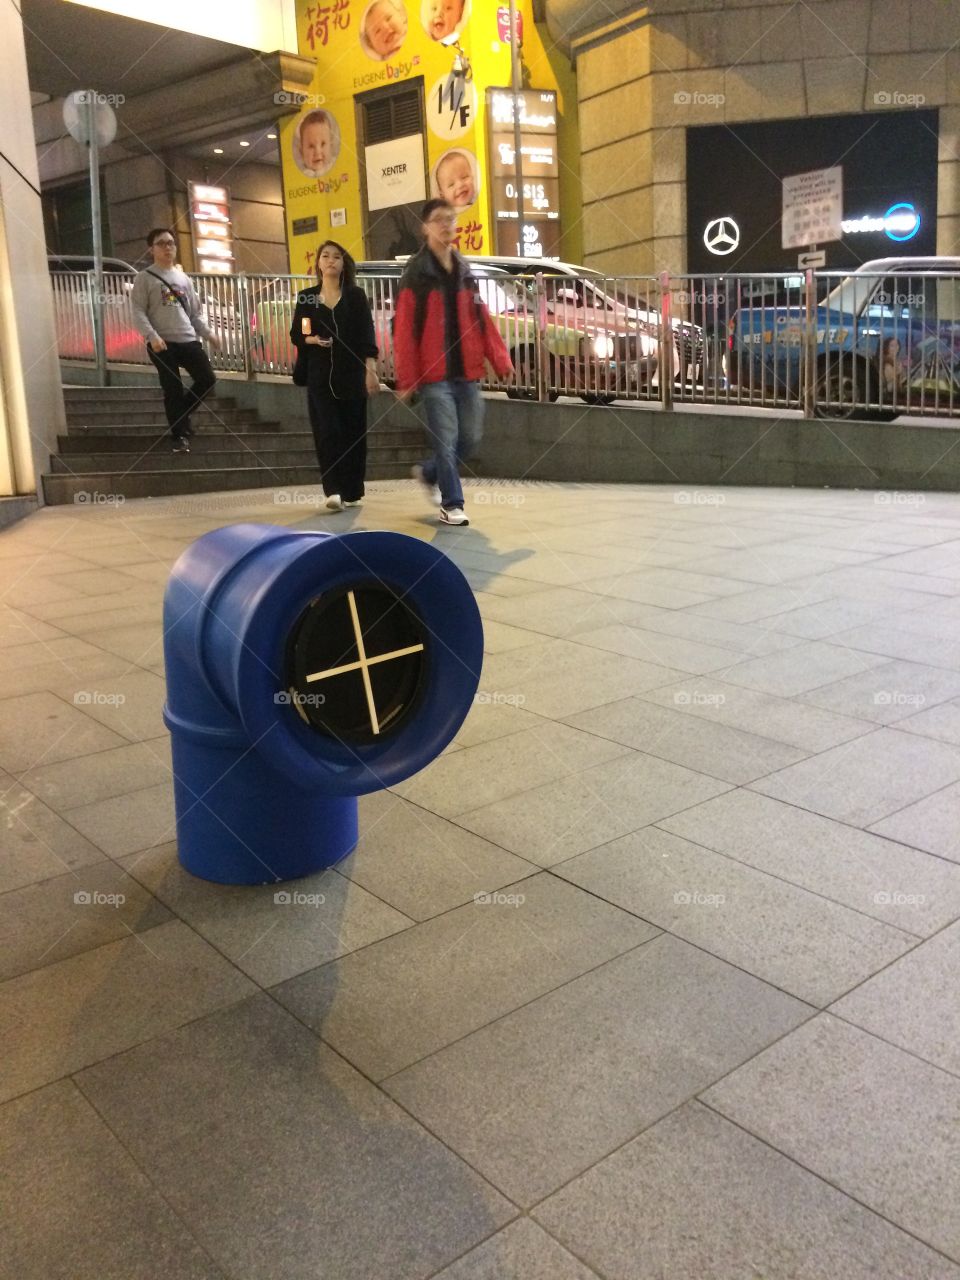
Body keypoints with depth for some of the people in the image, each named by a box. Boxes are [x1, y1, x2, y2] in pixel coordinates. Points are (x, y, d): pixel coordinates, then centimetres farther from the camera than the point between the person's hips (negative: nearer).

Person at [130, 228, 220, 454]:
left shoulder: (183, 278, 18)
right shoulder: (145, 278, 2)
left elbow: (195, 312, 20)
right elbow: (138, 312, -5)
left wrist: (208, 333, 5)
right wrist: (152, 336, -19)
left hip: (189, 340, 5)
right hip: (162, 343, -5)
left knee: (207, 379, 0)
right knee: (173, 390, -5)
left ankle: (179, 416, 20)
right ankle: (180, 435, 6)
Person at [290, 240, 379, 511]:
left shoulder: (356, 295, 4)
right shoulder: (306, 297, 8)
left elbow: (366, 334, -3)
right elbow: (296, 335, 11)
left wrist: (371, 370, -14)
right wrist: (312, 340, -11)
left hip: (352, 372, 0)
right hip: (320, 374, 0)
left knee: (353, 432, 3)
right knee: (327, 431, -10)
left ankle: (353, 492, 12)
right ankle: (333, 491, -13)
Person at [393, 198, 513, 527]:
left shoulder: (464, 271, 14)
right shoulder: (416, 273, -5)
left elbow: (481, 319, 14)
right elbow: (404, 329, -9)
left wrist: (500, 360, 4)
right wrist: (406, 378, -13)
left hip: (467, 372, 6)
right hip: (435, 373, -6)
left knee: (471, 438, 9)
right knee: (446, 440, -5)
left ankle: (429, 473, 33)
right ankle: (451, 505, 7)